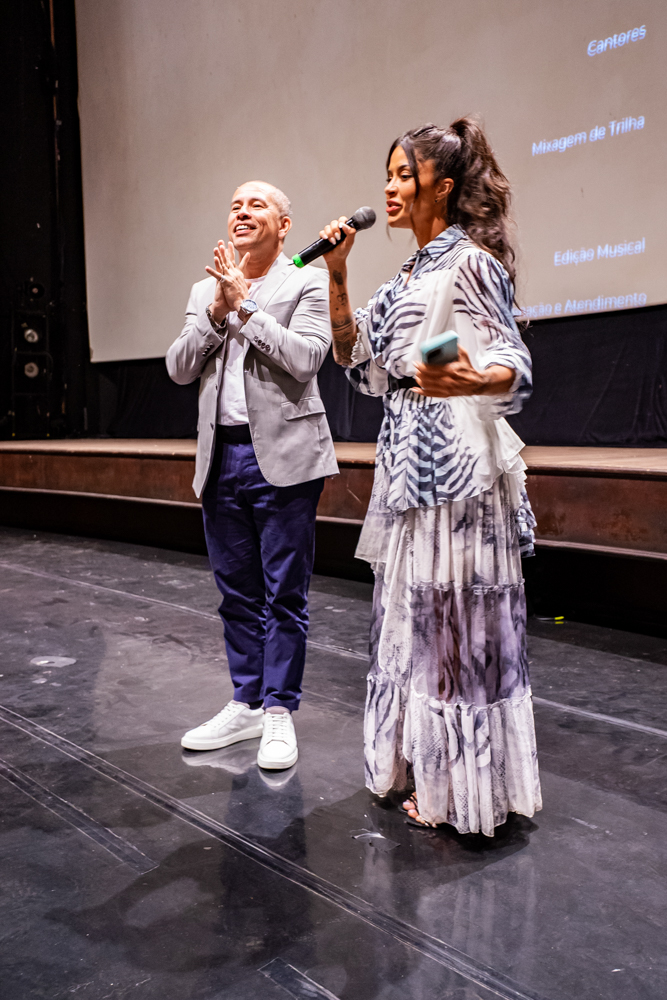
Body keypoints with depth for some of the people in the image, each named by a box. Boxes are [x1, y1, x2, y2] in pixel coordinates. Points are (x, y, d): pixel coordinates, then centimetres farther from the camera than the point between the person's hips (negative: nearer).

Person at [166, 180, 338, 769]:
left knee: (284, 595, 1)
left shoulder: (307, 283, 0)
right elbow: (179, 368, 5)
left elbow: (305, 359, -14)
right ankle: (247, 705, 26)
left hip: (282, 458, -5)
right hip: (222, 459, 5)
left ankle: (280, 711, 14)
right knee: (237, 594, 13)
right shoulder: (205, 291, 15)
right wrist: (217, 310, -7)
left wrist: (245, 304, -13)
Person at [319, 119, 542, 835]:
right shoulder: (410, 276, 18)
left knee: (454, 615, -3)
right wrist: (336, 275, 6)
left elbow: (514, 364, -16)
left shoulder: (469, 261, -7)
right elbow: (358, 359, 15)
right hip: (408, 464, 9)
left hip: (455, 465, -9)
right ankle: (425, 768, 28)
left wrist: (470, 381, -39)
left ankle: (466, 786, 12)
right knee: (415, 613, 13)